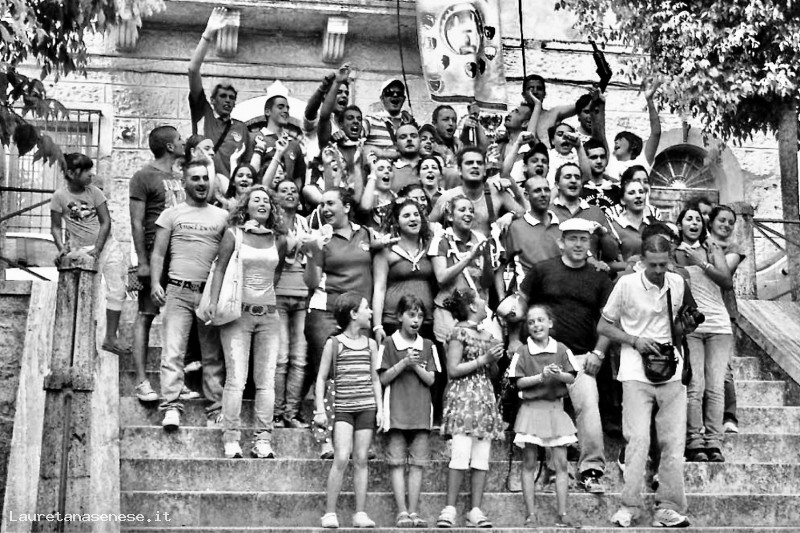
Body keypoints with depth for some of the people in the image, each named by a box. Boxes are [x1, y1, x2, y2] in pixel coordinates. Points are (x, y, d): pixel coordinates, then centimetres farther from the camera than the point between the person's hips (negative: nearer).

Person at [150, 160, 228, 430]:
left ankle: (217, 408, 7)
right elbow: (158, 253, 6)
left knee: (213, 355, 4)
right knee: (173, 351, -10)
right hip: (179, 291, -2)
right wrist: (155, 283, -8)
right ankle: (171, 407, -13)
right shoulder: (172, 214, 9)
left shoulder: (223, 216, 14)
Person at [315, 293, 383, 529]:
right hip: (343, 407, -3)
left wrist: (380, 408, 8)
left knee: (361, 460, 2)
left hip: (366, 408, 3)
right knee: (341, 458, -14)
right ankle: (330, 513, -7)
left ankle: (360, 513, 5)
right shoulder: (334, 343, 0)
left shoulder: (370, 344, 11)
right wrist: (320, 409, -4)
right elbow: (321, 378, 3)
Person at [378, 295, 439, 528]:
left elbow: (430, 379, 6)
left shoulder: (427, 346, 10)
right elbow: (383, 379, 0)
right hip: (396, 411, -2)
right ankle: (402, 512, -2)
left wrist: (416, 365, -10)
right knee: (397, 463, -4)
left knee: (417, 463, 1)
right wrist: (404, 363, -12)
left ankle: (414, 511, 3)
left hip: (420, 412, 3)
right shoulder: (389, 343, 2)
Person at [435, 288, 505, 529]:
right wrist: (483, 360, -11)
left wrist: (495, 359, 2)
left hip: (485, 399, 7)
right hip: (463, 398, -7)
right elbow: (453, 370, -10)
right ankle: (450, 509, -12)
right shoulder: (459, 332, -4)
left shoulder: (487, 335, 18)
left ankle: (475, 511, 1)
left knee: (482, 458, 1)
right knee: (461, 453, -15)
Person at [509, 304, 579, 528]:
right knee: (529, 464, 1)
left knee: (561, 463, 0)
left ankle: (562, 515, 5)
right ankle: (530, 515, 6)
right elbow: (519, 382, -6)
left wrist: (559, 375, -19)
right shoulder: (522, 352, -1)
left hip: (555, 408, 2)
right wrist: (541, 377, -18)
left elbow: (571, 378, 1)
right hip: (531, 408, -1)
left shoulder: (561, 349, 4)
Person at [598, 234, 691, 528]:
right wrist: (635, 341, -10)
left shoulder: (678, 283, 6)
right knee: (638, 438, -11)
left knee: (673, 441, 1)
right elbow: (603, 327, 2)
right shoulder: (627, 284, -4)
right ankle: (629, 507, -4)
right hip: (636, 372, -3)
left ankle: (668, 508, 7)